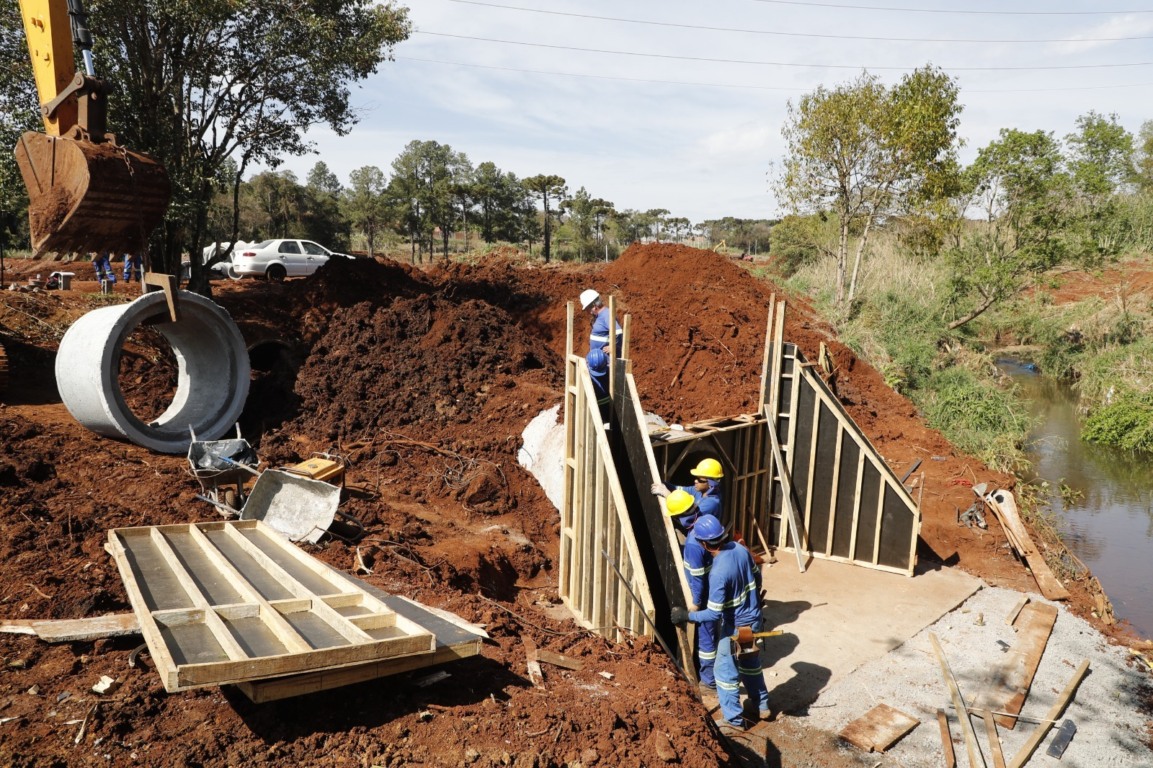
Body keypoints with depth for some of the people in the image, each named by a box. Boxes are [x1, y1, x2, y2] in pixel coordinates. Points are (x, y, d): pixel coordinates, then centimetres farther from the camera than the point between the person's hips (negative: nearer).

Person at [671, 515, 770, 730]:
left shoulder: (718, 572, -32)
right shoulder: (740, 549, -10)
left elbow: (714, 613, -28)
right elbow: (756, 576, 8)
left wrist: (686, 616, -18)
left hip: (736, 628, -8)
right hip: (755, 619, 8)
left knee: (725, 672, 12)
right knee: (751, 665, 28)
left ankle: (734, 720, 25)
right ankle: (762, 706, 44)